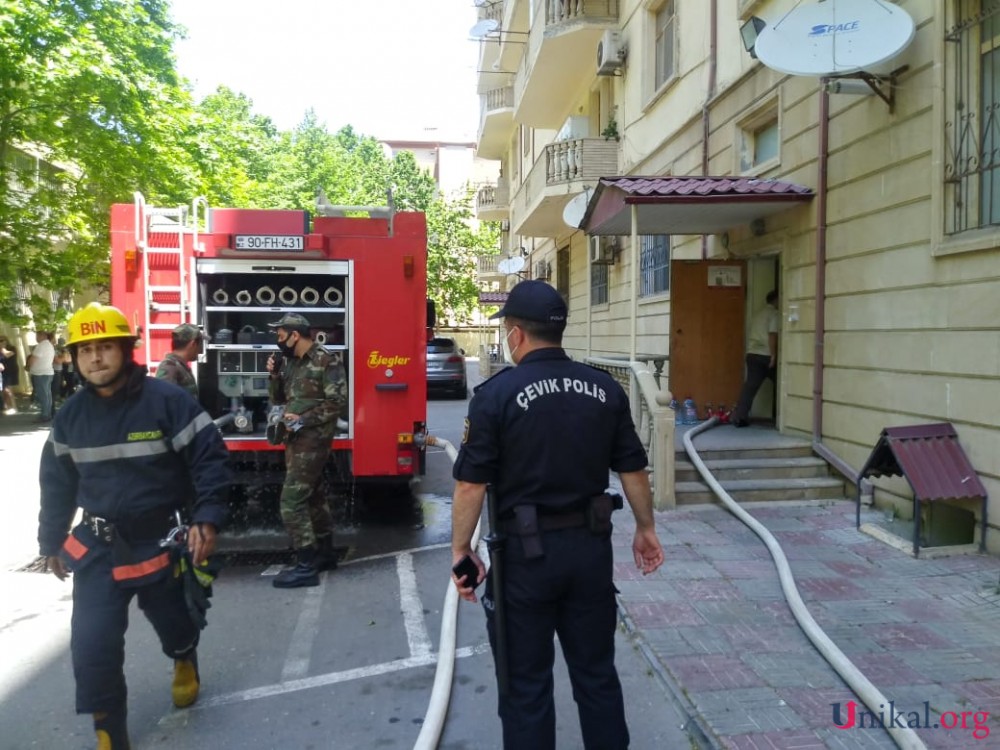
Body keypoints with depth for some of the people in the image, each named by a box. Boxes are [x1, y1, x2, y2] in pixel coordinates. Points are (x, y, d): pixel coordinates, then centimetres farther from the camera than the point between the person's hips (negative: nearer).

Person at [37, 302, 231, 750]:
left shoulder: (167, 401, -16)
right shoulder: (70, 416, 1)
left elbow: (210, 460, -16)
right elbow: (57, 483, 12)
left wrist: (207, 519, -25)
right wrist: (51, 541, 17)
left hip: (160, 543, -3)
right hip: (97, 547, 3)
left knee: (173, 622, 17)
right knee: (91, 644, -3)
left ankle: (184, 660, 54)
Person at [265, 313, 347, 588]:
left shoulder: (326, 362, -14)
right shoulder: (289, 362, 11)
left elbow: (337, 401, -19)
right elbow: (278, 399, 16)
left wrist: (303, 419, -20)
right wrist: (274, 374, -2)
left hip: (312, 441, -9)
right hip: (295, 439, 9)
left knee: (292, 501, -12)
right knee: (311, 495, 17)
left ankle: (306, 566, -6)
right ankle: (325, 553, 30)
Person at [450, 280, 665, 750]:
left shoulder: (497, 394, -12)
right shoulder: (605, 389, 1)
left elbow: (471, 485, -13)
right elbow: (633, 470, 6)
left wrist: (461, 550, -2)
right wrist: (645, 528, 17)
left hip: (526, 552, -4)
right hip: (590, 546, 4)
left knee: (526, 682, 11)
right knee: (597, 671, 19)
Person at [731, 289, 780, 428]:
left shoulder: (757, 313, 18)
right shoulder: (774, 314, -7)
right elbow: (772, 335, -16)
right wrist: (773, 355, -17)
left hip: (752, 354, 7)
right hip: (766, 355, -7)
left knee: (750, 386, 2)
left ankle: (739, 417, -6)